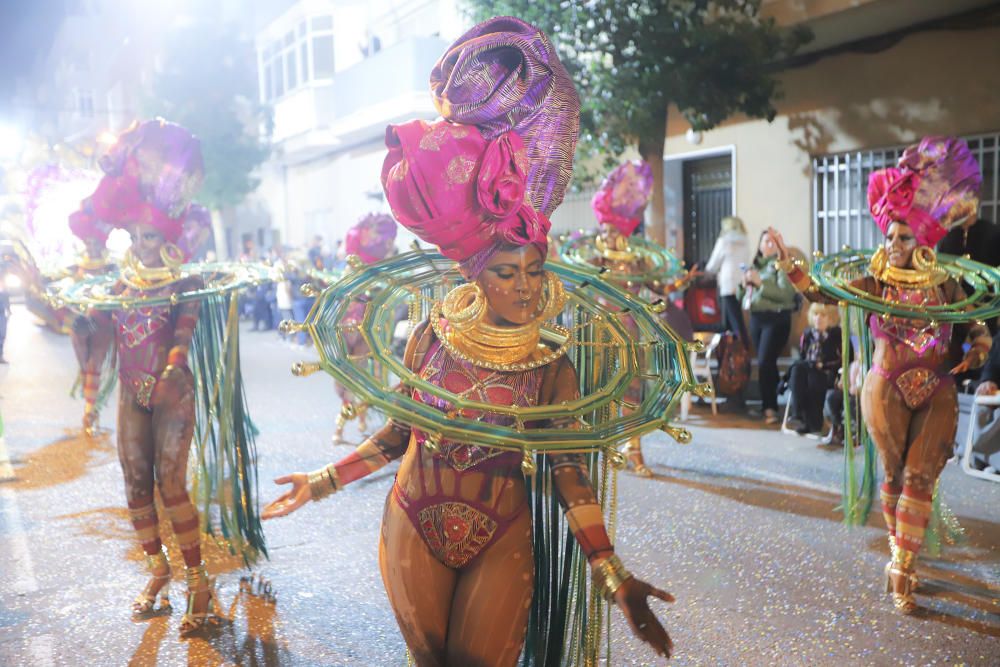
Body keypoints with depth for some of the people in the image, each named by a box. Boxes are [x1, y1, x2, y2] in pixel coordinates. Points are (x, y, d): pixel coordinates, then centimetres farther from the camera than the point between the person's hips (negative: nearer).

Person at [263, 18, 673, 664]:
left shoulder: (552, 368, -9)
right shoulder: (432, 336, -6)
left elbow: (570, 472, -10)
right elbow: (400, 431, 5)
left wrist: (613, 576, -15)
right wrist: (323, 482, 5)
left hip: (500, 542, -1)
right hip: (412, 530, 2)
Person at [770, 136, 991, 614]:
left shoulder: (944, 284, -1)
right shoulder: (874, 283, -4)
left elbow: (978, 327, 9)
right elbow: (820, 293, -12)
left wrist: (977, 351, -11)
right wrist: (787, 263, -22)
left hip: (937, 394, 1)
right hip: (887, 390, -1)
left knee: (919, 478, -2)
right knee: (895, 476, 10)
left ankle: (901, 569, 5)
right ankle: (901, 560, 27)